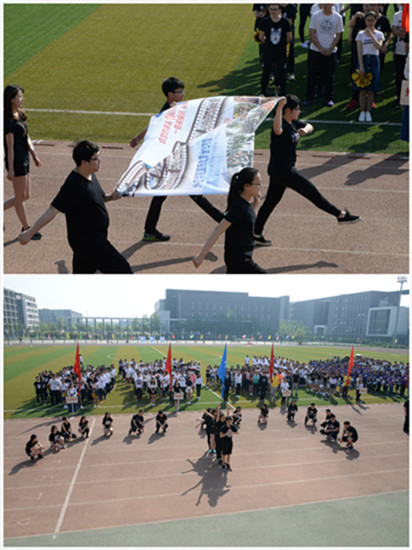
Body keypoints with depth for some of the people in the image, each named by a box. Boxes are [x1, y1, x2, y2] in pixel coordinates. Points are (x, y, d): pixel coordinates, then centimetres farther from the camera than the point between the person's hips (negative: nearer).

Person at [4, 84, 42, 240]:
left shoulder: (19, 115, 11)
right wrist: (10, 169, -16)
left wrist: (34, 155, 17)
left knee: (25, 196, 16)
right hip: (16, 162, -9)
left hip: (24, 160, 9)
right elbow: (10, 146, -17)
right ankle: (26, 229, 15)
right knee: (20, 197, 3)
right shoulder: (8, 120, -16)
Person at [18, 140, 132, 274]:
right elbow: (53, 210, -22)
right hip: (86, 241, -9)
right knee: (120, 268, -6)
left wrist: (110, 197, 2)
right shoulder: (73, 185, -22)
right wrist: (29, 232, -24)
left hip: (96, 237, 9)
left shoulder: (90, 175, 6)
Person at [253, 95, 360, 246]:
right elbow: (277, 130, -45)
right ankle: (341, 215, 12)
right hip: (282, 170, -11)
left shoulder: (293, 123, 9)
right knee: (312, 192, -1)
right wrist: (279, 108, -50)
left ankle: (256, 235, 21)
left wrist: (305, 129, -5)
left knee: (271, 201, 14)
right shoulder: (283, 124, -21)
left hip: (279, 170, 11)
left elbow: (310, 126, 18)